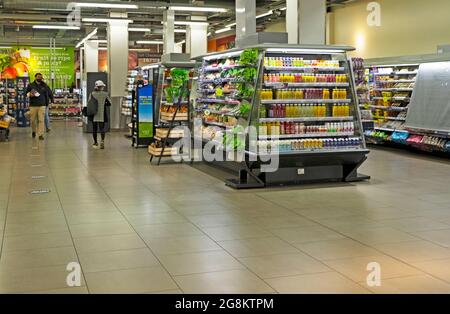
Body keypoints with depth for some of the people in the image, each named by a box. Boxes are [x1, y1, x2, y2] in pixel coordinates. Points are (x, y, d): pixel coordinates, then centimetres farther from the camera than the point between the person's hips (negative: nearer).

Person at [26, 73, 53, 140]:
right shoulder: (30, 85, 6)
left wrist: (52, 101, 10)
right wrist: (29, 94, -9)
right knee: (33, 120, 5)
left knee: (41, 120, -8)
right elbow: (26, 93, 13)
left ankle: (41, 134, -6)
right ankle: (33, 131, 32)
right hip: (33, 105, 0)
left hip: (42, 105, 0)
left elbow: (50, 93, 16)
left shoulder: (44, 86, 9)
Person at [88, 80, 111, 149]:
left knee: (94, 129, 13)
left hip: (94, 114, 1)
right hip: (102, 115, -1)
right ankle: (102, 141, -21)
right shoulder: (105, 94, -4)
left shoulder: (92, 94, -4)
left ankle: (95, 143, 21)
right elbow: (109, 103, 1)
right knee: (102, 128, 1)